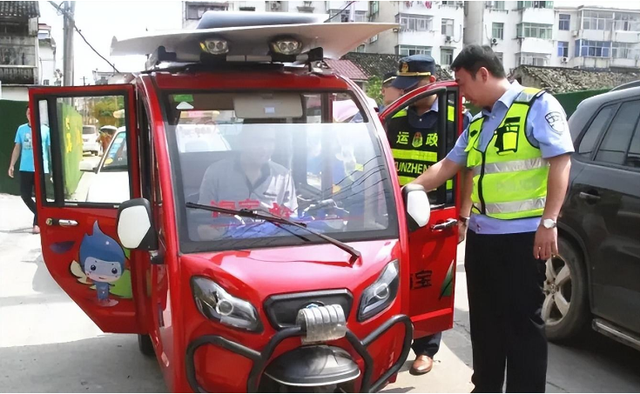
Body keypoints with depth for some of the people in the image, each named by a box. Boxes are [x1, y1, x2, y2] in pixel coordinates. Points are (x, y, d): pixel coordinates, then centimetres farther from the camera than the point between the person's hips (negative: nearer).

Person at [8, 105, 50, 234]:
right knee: (25, 195, 3)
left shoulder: (45, 130, -3)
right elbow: (17, 148, 11)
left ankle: (37, 222, 12)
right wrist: (12, 165, 7)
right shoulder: (21, 129, 7)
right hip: (25, 169, 3)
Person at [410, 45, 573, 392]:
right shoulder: (477, 124, 16)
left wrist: (548, 222, -20)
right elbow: (447, 166, 24)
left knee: (522, 321, 1)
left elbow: (560, 162, -13)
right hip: (480, 235, 8)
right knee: (484, 320, 15)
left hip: (523, 235, -7)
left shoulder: (538, 106, -5)